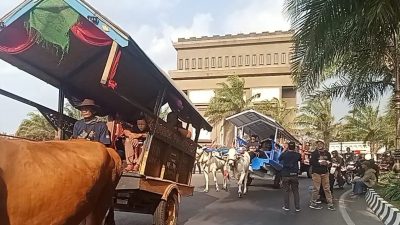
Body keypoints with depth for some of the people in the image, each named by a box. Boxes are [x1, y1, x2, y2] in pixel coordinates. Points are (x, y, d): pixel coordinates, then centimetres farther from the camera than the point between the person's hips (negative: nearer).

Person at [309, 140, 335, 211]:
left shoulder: (327, 153, 9)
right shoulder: (314, 153, -6)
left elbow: (331, 161, 12)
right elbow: (311, 162, -13)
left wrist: (327, 162, -9)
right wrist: (319, 163, -20)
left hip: (325, 173, 5)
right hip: (316, 173, -4)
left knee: (327, 188, 7)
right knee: (316, 189, -2)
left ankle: (330, 204, 13)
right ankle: (313, 203, 10)